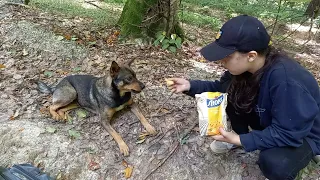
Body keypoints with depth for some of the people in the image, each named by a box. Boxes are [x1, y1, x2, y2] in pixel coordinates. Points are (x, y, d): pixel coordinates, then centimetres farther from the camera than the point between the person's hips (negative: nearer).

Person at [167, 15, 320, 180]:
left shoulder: (286, 81, -38)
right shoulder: (245, 66, -16)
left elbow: (288, 133, -32)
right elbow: (221, 87, -2)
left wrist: (241, 140, -34)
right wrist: (190, 86, -17)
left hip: (302, 134, -6)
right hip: (268, 122, 6)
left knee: (273, 162, -36)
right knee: (233, 95, -13)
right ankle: (239, 136, 9)